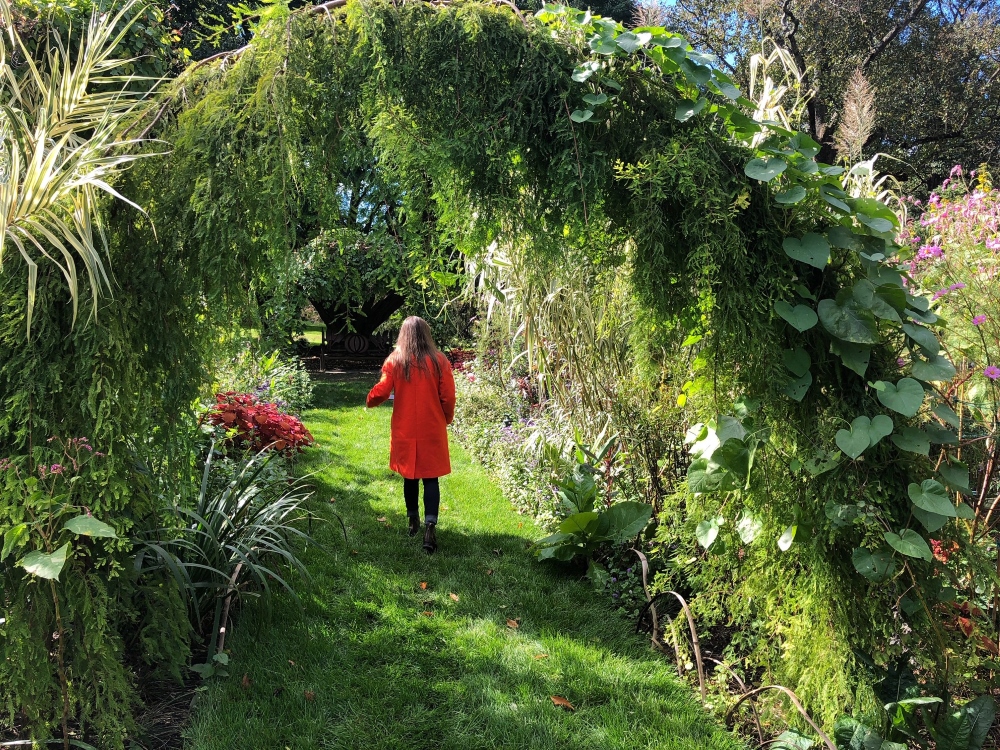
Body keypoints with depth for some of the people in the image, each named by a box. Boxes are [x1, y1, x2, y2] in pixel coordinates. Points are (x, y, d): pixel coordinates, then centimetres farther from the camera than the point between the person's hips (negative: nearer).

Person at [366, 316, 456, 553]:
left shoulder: (395, 361, -6)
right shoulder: (439, 361, -6)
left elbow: (381, 392, -9)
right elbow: (448, 397, -5)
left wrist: (370, 401, 13)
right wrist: (446, 419, 12)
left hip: (405, 430, 1)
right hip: (432, 430, -1)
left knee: (410, 477, 17)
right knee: (431, 478, 3)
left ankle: (413, 522, 30)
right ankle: (430, 525, -13)